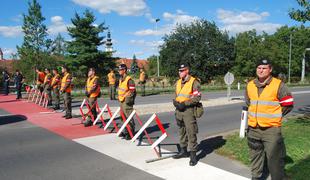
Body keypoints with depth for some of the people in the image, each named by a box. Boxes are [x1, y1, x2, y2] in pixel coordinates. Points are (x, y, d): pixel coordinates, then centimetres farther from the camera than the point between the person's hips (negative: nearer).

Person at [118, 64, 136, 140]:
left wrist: (125, 95, -17)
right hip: (121, 101, 10)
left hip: (127, 101, -10)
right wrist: (119, 97, 16)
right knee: (124, 117, 17)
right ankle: (126, 132, 29)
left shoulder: (129, 79, -15)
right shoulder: (121, 79, 14)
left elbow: (132, 90, -16)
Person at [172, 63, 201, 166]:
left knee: (191, 133, -5)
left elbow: (197, 97, -14)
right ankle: (183, 151, 32)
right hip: (179, 110, 7)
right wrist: (175, 102, 1)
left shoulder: (194, 82, -10)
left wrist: (184, 104, -19)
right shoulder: (178, 82, 13)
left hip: (188, 110, -7)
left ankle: (193, 155, 5)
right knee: (181, 131, 17)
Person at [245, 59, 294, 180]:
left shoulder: (278, 85, -9)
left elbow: (288, 104, -4)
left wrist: (275, 116, 0)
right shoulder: (250, 85, 6)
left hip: (271, 129, -5)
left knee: (274, 158, -2)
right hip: (253, 129, 5)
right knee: (255, 155, 18)